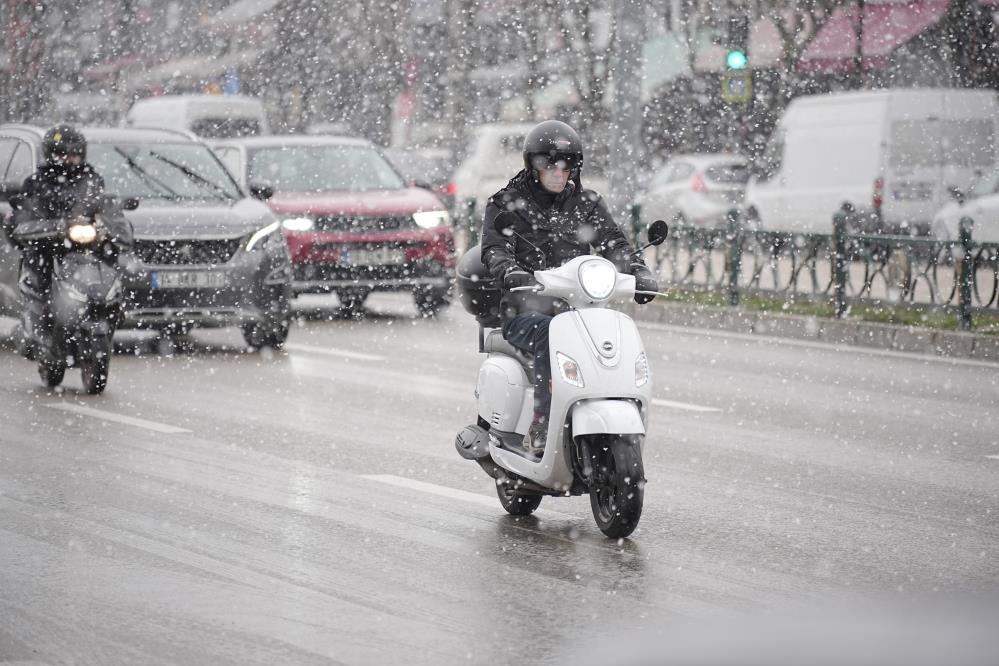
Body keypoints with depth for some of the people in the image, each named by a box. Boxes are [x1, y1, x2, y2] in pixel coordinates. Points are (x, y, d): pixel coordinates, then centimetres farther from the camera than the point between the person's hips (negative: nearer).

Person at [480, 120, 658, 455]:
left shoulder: (587, 204, 18)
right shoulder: (506, 204, 8)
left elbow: (613, 242, 5)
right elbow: (494, 250, -7)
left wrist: (639, 272, -16)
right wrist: (514, 275, -31)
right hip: (526, 310, -3)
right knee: (550, 335, -37)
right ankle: (540, 428, -39)